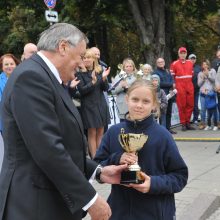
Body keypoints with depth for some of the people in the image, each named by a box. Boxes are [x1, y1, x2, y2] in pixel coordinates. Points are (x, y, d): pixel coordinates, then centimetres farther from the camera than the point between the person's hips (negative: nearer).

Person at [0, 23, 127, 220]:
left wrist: (98, 172, 6)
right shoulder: (31, 76, -18)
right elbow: (47, 149, -25)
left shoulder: (47, 77, 12)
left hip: (56, 200, 9)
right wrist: (90, 199, -20)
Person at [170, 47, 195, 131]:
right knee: (182, 106, 0)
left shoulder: (190, 63, 12)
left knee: (190, 105, 7)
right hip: (180, 88, -5)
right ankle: (183, 124, 7)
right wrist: (175, 85, -5)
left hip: (190, 87, 5)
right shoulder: (174, 64, -2)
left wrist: (189, 82, 15)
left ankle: (188, 122, 18)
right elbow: (172, 77, -1)